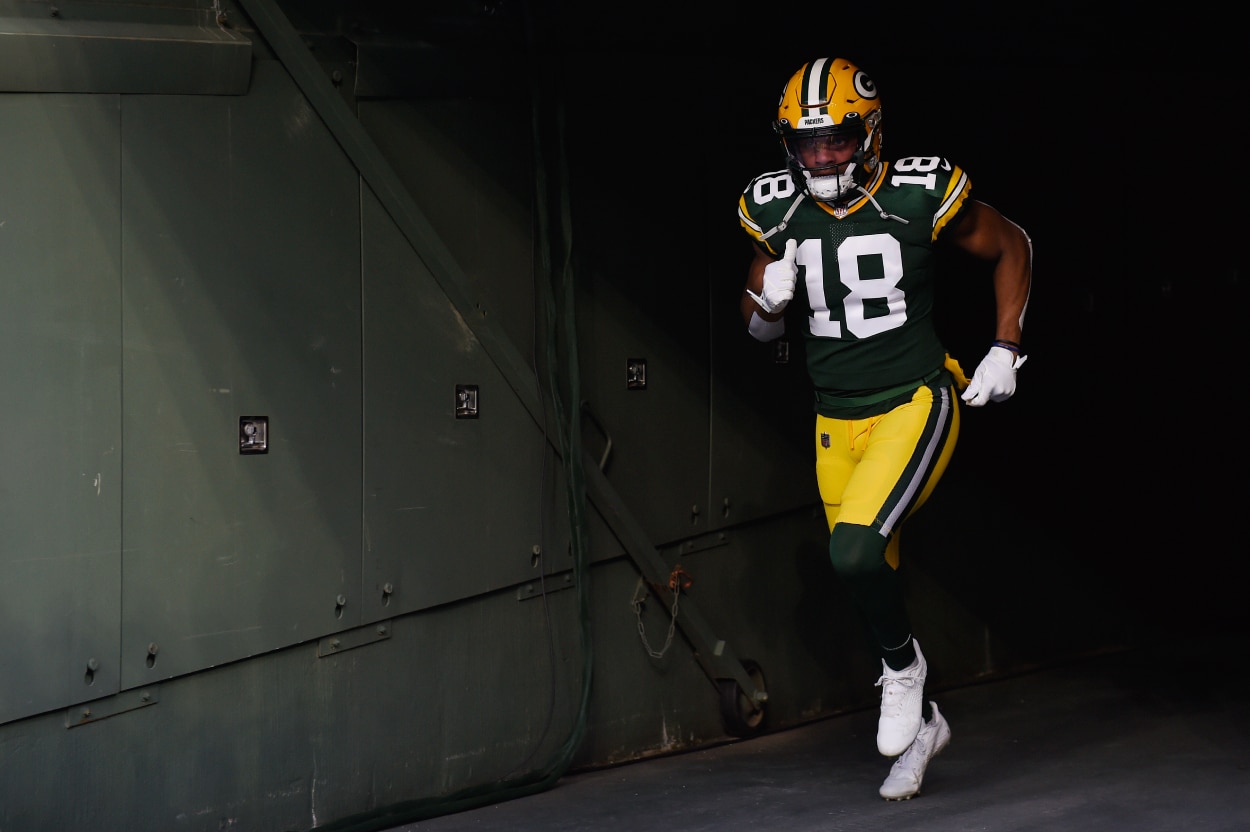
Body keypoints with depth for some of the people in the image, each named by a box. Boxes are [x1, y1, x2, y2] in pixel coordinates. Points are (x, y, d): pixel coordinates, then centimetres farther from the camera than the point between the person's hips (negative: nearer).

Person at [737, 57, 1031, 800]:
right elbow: (760, 326, 12)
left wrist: (1005, 351, -1)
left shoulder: (920, 198, -12)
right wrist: (770, 298, -11)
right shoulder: (781, 214, 0)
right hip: (837, 424, 5)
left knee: (857, 549, -26)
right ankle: (922, 722, 33)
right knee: (873, 579, 12)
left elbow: (1012, 247, 5)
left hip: (915, 404, -5)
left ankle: (904, 667, 3)